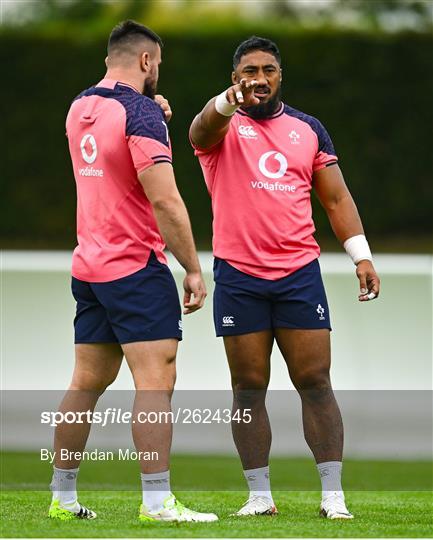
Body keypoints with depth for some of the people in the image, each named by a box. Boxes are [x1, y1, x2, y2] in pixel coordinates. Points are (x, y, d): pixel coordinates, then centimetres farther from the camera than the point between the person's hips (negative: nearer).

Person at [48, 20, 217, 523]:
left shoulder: (79, 109, 11)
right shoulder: (140, 112, -14)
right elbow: (165, 200, -19)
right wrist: (193, 269, -15)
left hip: (88, 268, 8)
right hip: (136, 268, -8)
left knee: (87, 382, 13)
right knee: (155, 380, -10)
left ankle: (62, 496, 16)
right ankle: (157, 501, -15)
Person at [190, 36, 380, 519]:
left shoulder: (308, 129, 12)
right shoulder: (223, 126, 2)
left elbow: (336, 198, 14)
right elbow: (203, 130, -24)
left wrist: (361, 256, 2)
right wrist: (231, 100, -47)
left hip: (300, 274, 2)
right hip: (238, 276, -2)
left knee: (315, 382, -1)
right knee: (249, 387, 2)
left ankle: (333, 495, 1)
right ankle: (259, 495, 8)